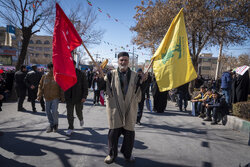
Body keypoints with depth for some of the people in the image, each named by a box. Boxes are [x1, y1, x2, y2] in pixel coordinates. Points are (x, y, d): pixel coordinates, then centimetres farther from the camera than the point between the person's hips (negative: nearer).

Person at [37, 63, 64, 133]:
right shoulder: (44, 77, 5)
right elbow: (40, 86, 8)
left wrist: (62, 97, -4)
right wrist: (39, 95, -3)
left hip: (55, 97, -4)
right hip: (47, 98, 4)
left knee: (54, 111, -12)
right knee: (48, 112, 8)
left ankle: (56, 124, 13)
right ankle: (51, 125, 26)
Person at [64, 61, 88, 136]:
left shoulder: (81, 74, -6)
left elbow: (85, 86, -5)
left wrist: (84, 96, -14)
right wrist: (64, 96, 5)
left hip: (78, 98, -2)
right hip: (69, 98, 2)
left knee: (79, 112, 12)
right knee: (69, 114, 3)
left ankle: (81, 119, 45)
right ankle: (70, 128, 17)